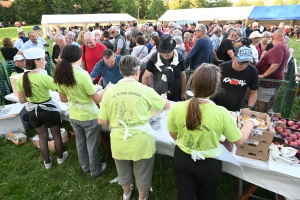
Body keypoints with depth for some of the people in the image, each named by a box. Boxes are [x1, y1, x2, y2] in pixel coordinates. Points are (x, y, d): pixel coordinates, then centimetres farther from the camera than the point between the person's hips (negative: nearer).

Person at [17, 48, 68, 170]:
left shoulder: (21, 78, -7)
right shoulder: (44, 77, -25)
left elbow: (21, 100, 0)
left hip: (32, 111, 5)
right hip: (49, 110, -5)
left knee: (42, 136, 20)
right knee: (56, 134, 17)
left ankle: (47, 162, 35)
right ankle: (60, 157, 36)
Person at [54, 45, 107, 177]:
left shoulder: (60, 75, -5)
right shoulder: (82, 75, -25)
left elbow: (63, 99, 6)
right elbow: (97, 99, -18)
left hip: (74, 116, 6)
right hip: (89, 116, -6)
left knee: (80, 143, 24)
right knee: (92, 145, 15)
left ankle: (85, 167, 44)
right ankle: (95, 170, 35)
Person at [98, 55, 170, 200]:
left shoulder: (109, 91, -9)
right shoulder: (145, 90, -13)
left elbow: (101, 121, -5)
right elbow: (167, 105, 3)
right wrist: (162, 98, 25)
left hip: (119, 142, 3)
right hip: (141, 142, -2)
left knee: (123, 171, 30)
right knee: (142, 174, 25)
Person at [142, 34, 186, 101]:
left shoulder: (180, 58, -9)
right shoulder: (154, 58, -14)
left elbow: (182, 75, 4)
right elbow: (145, 77, -4)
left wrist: (183, 93, 7)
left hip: (175, 96, 1)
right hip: (158, 96, -1)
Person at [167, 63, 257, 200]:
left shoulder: (176, 108, -23)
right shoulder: (221, 114, -29)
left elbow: (173, 135, -4)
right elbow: (239, 140, -11)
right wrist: (250, 123, 8)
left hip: (182, 159, 1)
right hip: (208, 164, -1)